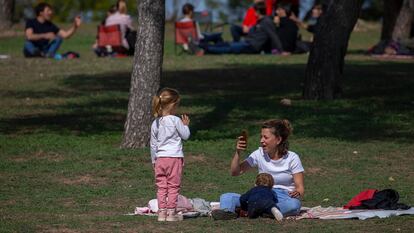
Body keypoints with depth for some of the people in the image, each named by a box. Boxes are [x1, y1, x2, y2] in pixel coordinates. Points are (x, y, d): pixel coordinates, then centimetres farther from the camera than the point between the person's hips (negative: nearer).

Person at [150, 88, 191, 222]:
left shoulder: (155, 123, 4)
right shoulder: (175, 120, -10)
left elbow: (153, 144, 10)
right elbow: (185, 136, -2)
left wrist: (154, 160, 18)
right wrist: (185, 125, 15)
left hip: (160, 158, 4)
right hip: (175, 157, -4)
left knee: (161, 186, 7)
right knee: (173, 186, 1)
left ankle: (161, 212, 6)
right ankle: (171, 212, 1)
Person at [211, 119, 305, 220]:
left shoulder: (292, 158, -1)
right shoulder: (259, 154, 8)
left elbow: (300, 188, -6)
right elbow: (235, 172, 5)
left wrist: (297, 193, -29)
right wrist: (238, 153, -10)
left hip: (284, 198, -3)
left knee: (294, 204, -42)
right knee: (226, 197, -20)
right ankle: (227, 211, -56)